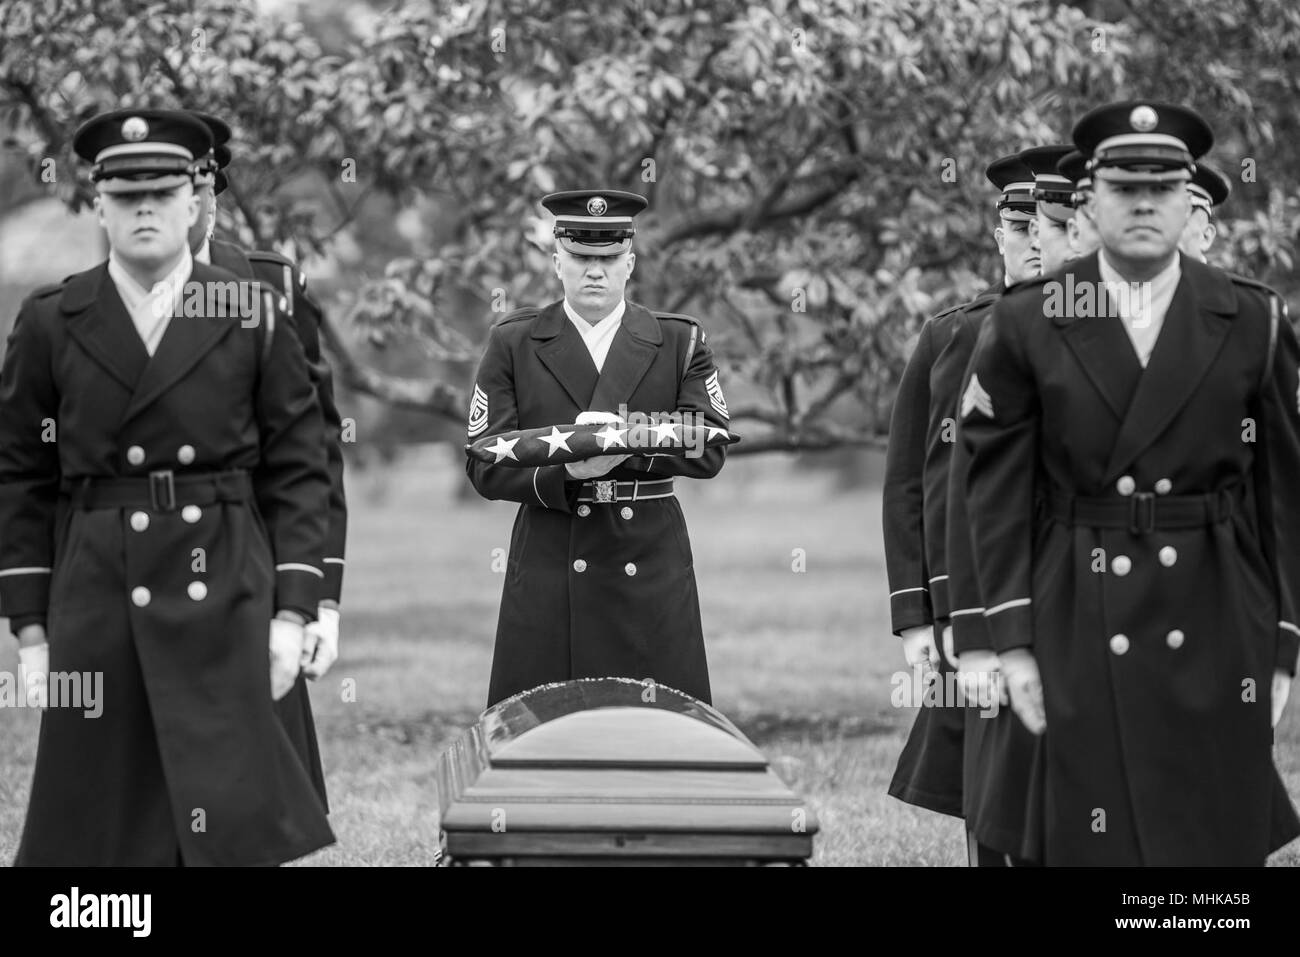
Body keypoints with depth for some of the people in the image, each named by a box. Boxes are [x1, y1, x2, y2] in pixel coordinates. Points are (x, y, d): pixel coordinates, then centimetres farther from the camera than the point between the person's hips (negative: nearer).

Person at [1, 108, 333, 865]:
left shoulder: (256, 317, 5)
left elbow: (298, 472, 6)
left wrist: (292, 614, -1)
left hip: (225, 605, -1)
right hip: (94, 612, 1)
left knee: (236, 829, -5)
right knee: (96, 829, 1)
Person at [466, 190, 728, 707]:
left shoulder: (679, 342, 10)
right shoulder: (513, 344, 8)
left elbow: (710, 449, -2)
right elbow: (485, 466, 1)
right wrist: (565, 472, -17)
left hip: (653, 565, 1)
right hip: (548, 566, -1)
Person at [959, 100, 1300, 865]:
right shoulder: (1026, 327, 3)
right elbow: (998, 494, 3)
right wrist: (1013, 642, -2)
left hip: (1216, 634, 0)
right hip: (1082, 639, 0)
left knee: (1221, 841, 0)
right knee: (1097, 843, -1)